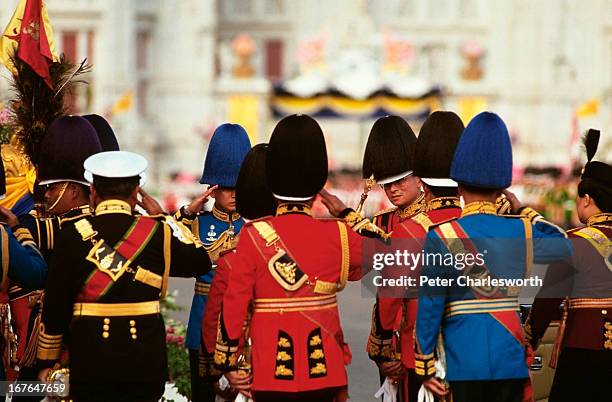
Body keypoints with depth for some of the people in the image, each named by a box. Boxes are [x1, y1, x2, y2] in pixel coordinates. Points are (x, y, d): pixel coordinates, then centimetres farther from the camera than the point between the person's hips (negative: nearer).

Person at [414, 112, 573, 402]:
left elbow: (429, 309, -7)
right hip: (510, 360, 3)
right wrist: (523, 211, 26)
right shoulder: (522, 231, 2)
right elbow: (563, 247, 23)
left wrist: (426, 368, 0)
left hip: (463, 365, -3)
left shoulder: (441, 238, -7)